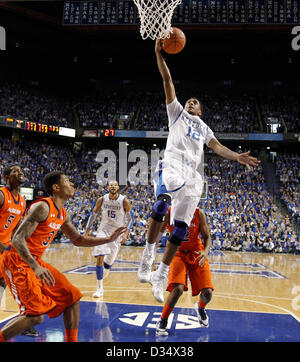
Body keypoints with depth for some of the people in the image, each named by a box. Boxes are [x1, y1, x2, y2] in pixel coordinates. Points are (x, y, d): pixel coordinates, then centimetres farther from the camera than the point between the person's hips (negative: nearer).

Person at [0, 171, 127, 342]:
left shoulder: (63, 214, 10)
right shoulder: (42, 207, -19)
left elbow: (77, 240, 22)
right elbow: (18, 239, -24)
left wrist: (109, 239, 13)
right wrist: (36, 267, -37)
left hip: (35, 262, 9)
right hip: (17, 262, -9)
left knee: (72, 297, 9)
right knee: (36, 315, -18)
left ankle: (72, 340, 19)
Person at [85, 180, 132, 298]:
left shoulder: (124, 201, -10)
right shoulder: (102, 200, -4)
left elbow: (129, 218, -3)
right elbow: (93, 215, 7)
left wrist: (125, 233, -14)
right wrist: (87, 231, 5)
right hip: (103, 230, 1)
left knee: (108, 262, 7)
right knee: (99, 258, -15)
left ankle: (104, 269, 46)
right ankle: (100, 288, -7)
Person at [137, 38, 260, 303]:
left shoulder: (204, 128, 31)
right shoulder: (177, 112, 24)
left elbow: (217, 147, 14)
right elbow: (168, 81, 15)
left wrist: (237, 157, -5)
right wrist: (159, 53, 7)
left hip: (193, 176, 4)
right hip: (172, 165, -4)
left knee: (181, 227, -2)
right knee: (163, 203, -36)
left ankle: (160, 278, 7)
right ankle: (148, 258, -31)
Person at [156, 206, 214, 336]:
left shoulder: (199, 213, -9)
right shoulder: (169, 212, -12)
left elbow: (207, 237, -3)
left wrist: (206, 251, -25)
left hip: (197, 254, 2)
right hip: (178, 253, -2)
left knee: (207, 292, -7)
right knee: (178, 288, -25)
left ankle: (200, 308, 33)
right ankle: (162, 321, -2)